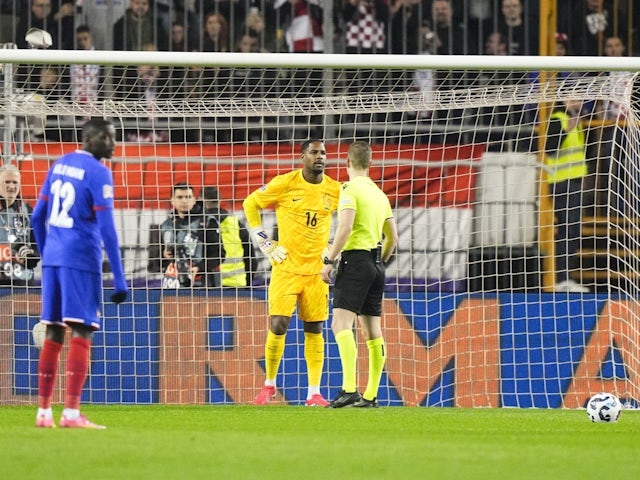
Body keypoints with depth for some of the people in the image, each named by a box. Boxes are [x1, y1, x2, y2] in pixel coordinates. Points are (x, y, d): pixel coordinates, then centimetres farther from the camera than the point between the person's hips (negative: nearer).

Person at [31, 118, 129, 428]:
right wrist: (119, 280, -12)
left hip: (52, 259, 7)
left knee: (53, 334, 10)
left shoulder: (59, 165, 13)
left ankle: (43, 412, 10)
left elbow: (37, 218, 17)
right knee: (81, 333, -7)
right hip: (82, 261, -7)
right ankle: (71, 413, -15)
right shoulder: (98, 173, -8)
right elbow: (107, 229, -13)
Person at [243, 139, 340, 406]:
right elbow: (250, 203, 4)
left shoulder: (335, 190, 2)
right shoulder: (285, 184, -7)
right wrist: (264, 242, -1)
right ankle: (269, 384, 10)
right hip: (286, 268, -3)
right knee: (278, 326, -9)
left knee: (314, 329, 2)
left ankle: (314, 393, 6)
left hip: (316, 271, 3)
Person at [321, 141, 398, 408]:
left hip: (355, 259, -8)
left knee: (341, 325, -17)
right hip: (375, 264, 8)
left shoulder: (351, 190, -7)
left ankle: (349, 389, -32)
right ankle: (371, 395, 11)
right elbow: (392, 237, 21)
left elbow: (345, 227, -20)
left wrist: (329, 261, -16)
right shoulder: (379, 194, 17)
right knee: (372, 331, 10)